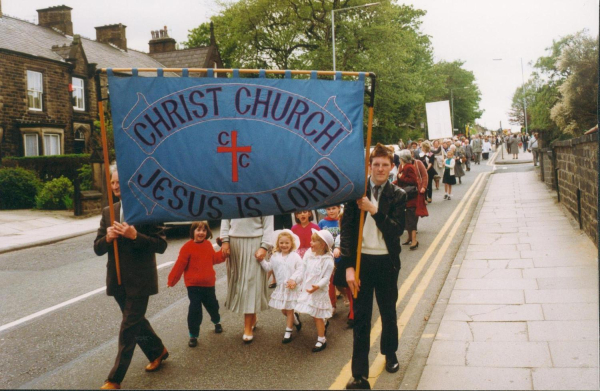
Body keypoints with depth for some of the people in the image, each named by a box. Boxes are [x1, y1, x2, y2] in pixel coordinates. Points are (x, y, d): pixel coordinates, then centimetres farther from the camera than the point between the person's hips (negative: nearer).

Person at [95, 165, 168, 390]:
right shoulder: (108, 213, 6)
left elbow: (161, 245, -13)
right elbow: (98, 249, 5)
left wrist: (135, 236, -25)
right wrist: (107, 238, -17)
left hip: (140, 280, -6)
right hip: (118, 279, 6)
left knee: (128, 328, -2)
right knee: (136, 321, 20)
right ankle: (157, 351, 44)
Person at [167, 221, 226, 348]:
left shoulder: (208, 245, 4)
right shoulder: (188, 247, -14)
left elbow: (214, 259, 12)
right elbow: (180, 265, -13)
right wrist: (171, 280, -9)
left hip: (209, 283, 5)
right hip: (193, 285, -5)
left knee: (212, 305, 20)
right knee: (195, 310, -5)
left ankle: (217, 322, 49)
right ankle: (193, 335, 8)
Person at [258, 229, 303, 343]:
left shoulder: (295, 257, -9)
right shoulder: (275, 256, 3)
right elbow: (268, 267, 3)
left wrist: (295, 281, -23)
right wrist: (262, 260, -12)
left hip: (292, 287, -4)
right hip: (280, 287, 4)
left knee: (289, 310, 4)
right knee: (283, 310, 13)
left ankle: (288, 332, 14)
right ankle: (295, 319, 42)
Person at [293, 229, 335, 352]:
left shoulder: (327, 260, -17)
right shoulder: (309, 254, 1)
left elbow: (326, 277, -20)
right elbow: (302, 270, 7)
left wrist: (318, 286, -35)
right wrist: (294, 279, -4)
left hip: (318, 292, -6)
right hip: (307, 289, 6)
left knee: (317, 316, 0)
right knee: (316, 315, 17)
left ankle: (321, 340, 12)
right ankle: (324, 323, 46)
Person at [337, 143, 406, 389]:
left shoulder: (397, 195, -2)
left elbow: (397, 230, -12)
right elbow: (347, 229, -4)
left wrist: (374, 210, -24)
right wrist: (349, 266, -9)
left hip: (387, 262, 1)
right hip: (361, 260, -1)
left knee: (388, 312, 19)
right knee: (361, 317, 4)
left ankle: (390, 353, 44)